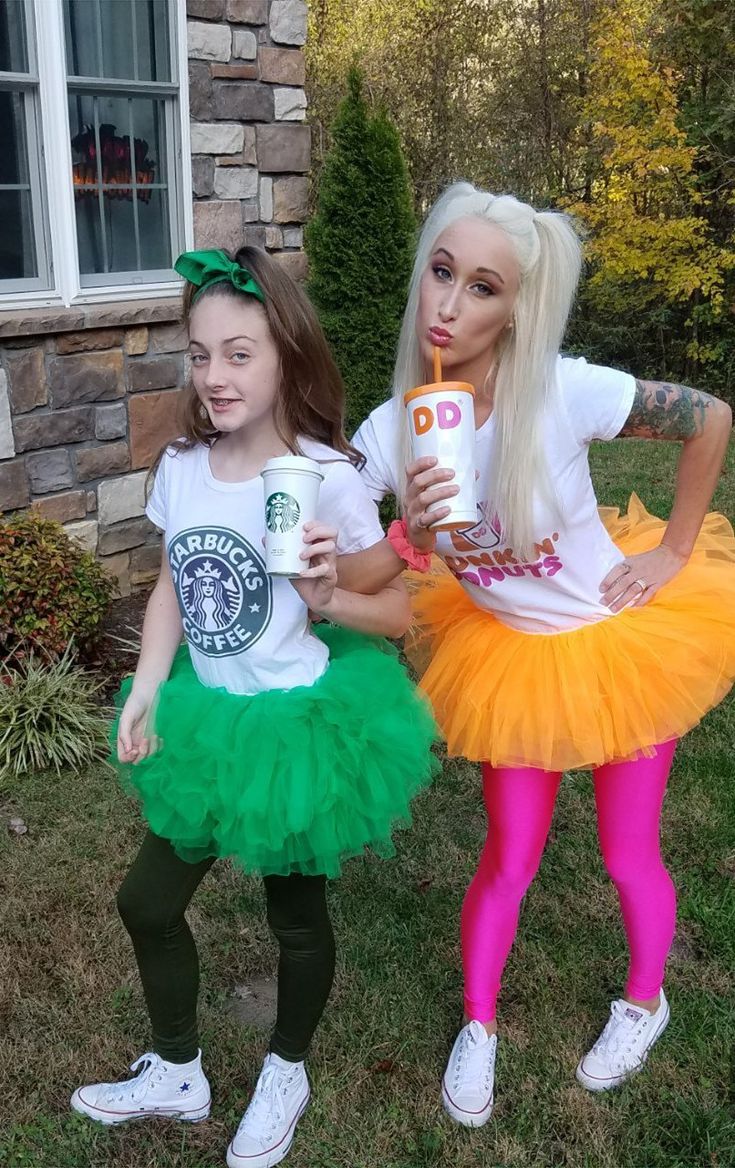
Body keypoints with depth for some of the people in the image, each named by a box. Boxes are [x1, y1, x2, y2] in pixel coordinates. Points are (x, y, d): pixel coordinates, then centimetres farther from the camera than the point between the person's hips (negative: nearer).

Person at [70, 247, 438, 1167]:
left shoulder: (328, 478, -20)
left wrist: (328, 597, -33)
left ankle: (285, 1076, 46)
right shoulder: (181, 467, -5)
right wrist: (146, 690, -1)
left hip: (300, 722, -5)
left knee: (294, 916, 15)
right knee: (147, 901, 17)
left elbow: (398, 613, -14)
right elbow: (172, 586, 8)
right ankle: (175, 1074, 44)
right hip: (206, 719, 6)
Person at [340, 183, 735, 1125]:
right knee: (509, 862, 13)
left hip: (622, 636, -2)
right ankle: (477, 1028, 40)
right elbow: (337, 580, -14)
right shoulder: (390, 432, -19)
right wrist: (413, 537, -33)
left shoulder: (565, 392, -27)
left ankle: (644, 1002, 46)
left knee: (629, 858, 14)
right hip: (506, 656, 2)